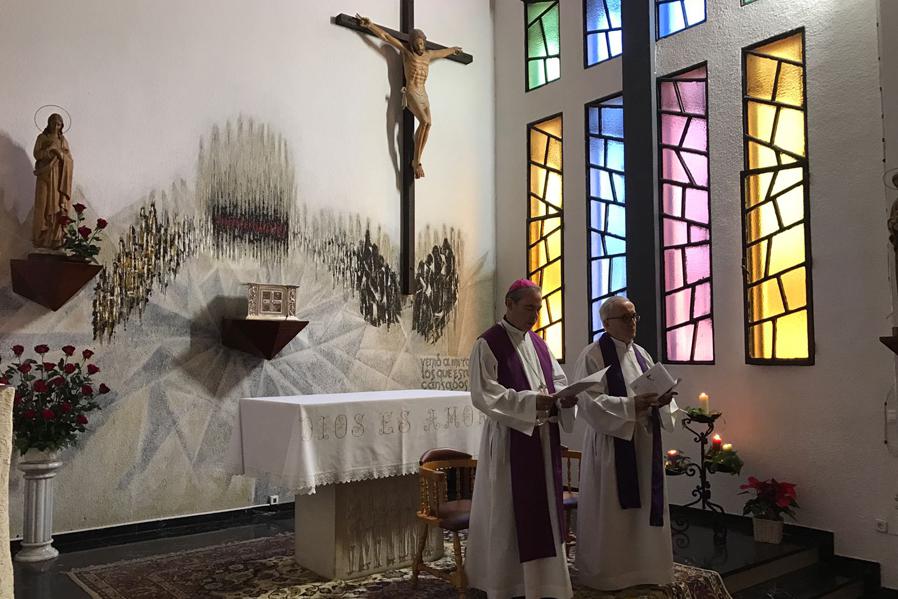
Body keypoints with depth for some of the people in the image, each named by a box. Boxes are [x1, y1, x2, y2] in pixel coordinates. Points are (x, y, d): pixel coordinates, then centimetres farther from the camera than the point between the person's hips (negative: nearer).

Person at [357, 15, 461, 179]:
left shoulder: (428, 54, 17)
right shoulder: (406, 51, 2)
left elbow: (443, 52, 38)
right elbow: (386, 36, -5)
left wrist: (454, 49, 55)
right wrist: (370, 25, -14)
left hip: (423, 94, 6)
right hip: (411, 93, -6)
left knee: (427, 124, -17)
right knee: (424, 121, -25)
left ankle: (417, 161, -17)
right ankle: (416, 161, -20)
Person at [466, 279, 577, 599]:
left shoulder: (539, 344, 13)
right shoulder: (488, 343, -9)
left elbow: (557, 379, 15)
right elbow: (483, 393, -16)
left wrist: (564, 396, -8)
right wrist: (529, 401, -24)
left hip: (543, 438, 7)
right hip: (510, 438, -7)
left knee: (543, 507, 12)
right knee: (509, 511, 1)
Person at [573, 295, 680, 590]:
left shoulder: (641, 354, 13)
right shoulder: (592, 356, -9)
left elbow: (656, 392, 13)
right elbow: (590, 403, -17)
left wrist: (662, 400, -11)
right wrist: (632, 405, -26)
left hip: (645, 443, 7)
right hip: (612, 444, -7)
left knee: (644, 507, 13)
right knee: (612, 512, 1)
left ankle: (642, 566, 27)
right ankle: (608, 572, 15)